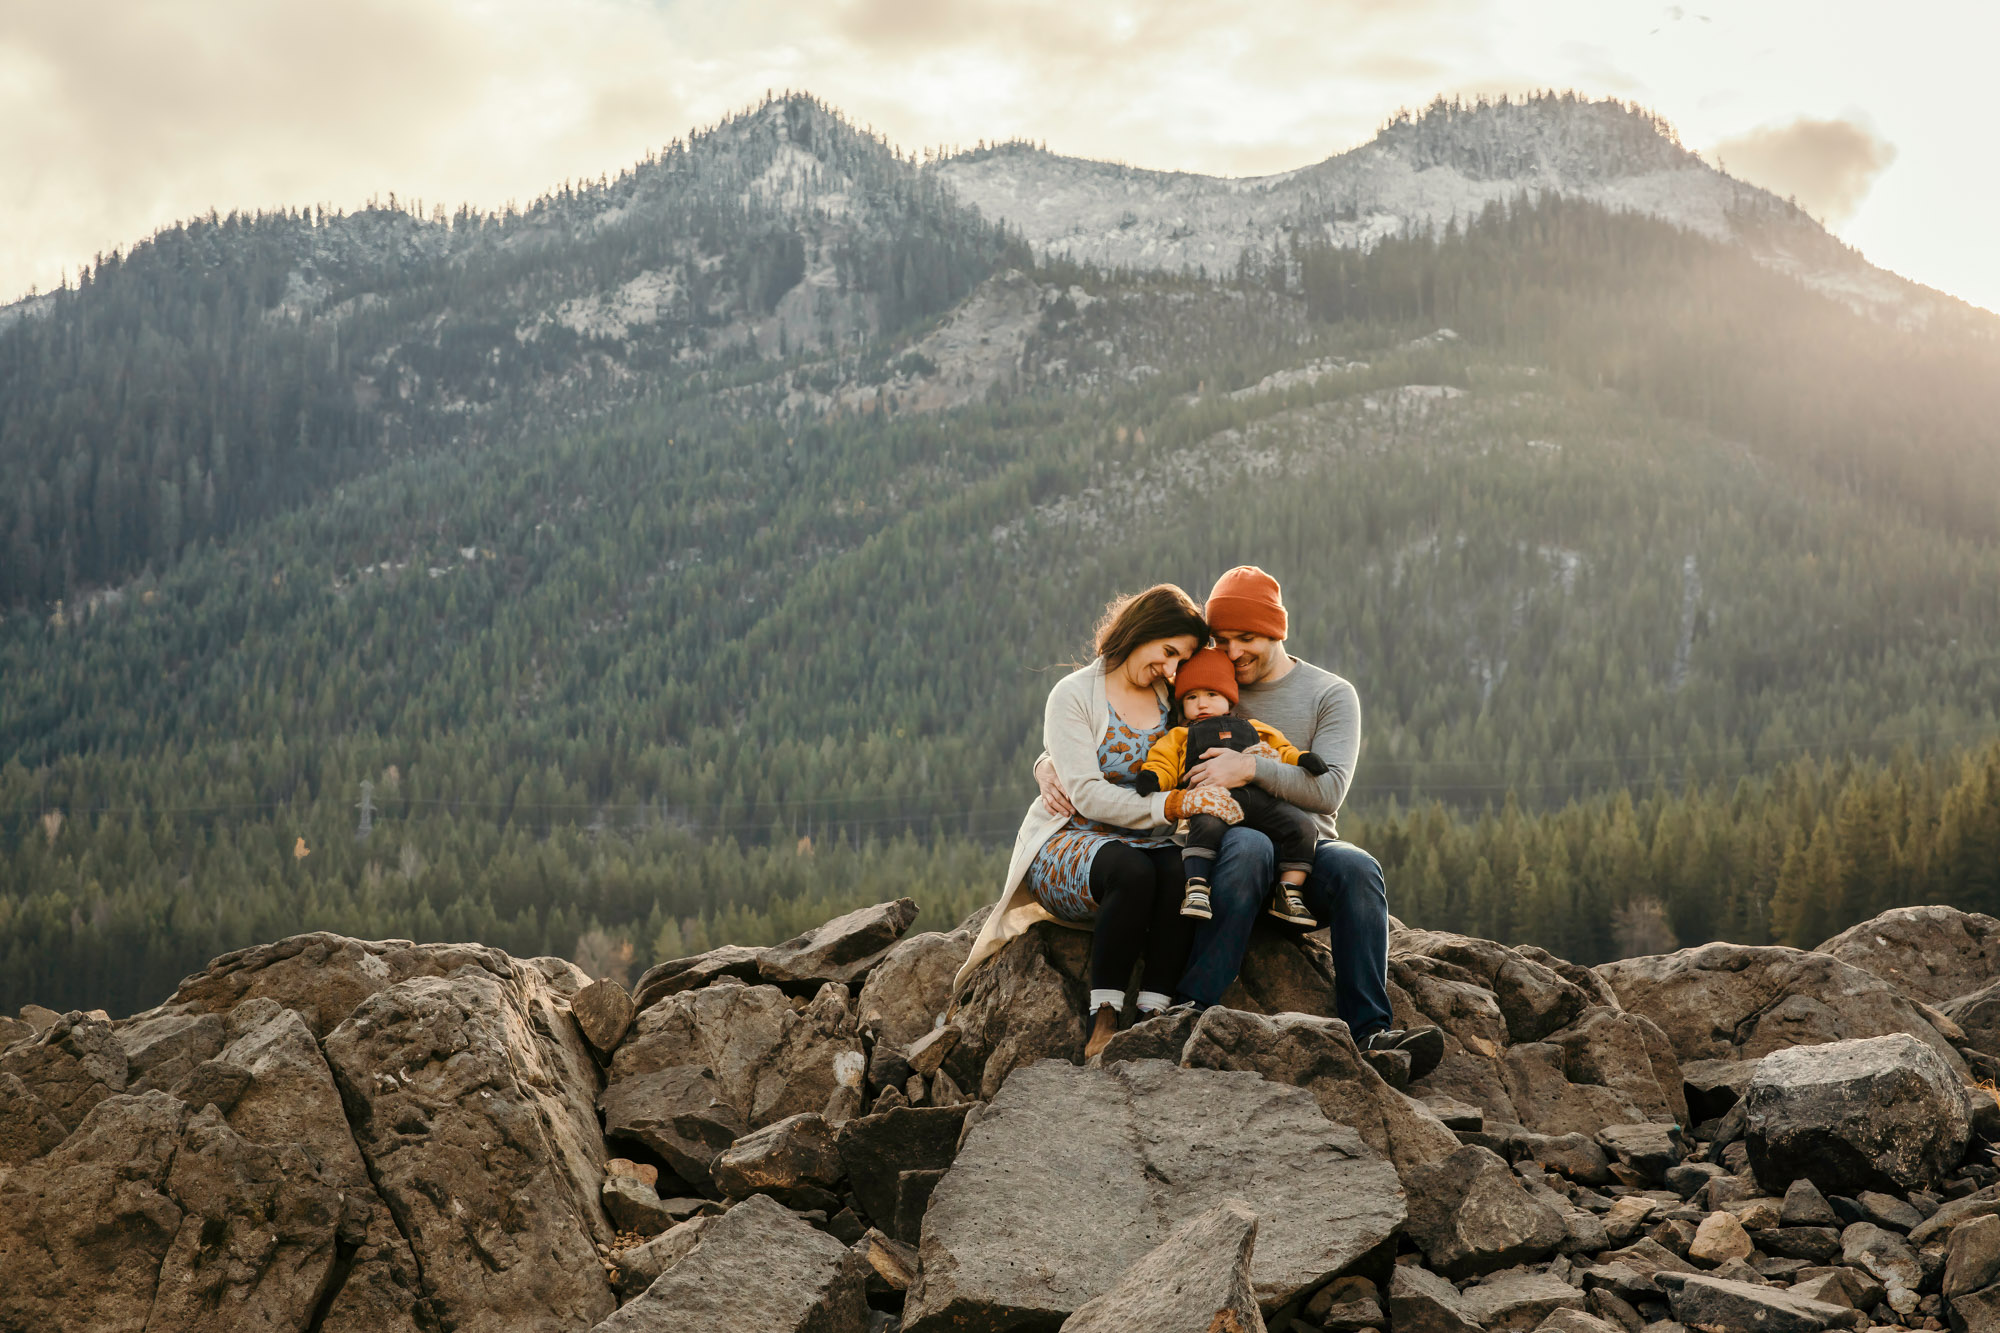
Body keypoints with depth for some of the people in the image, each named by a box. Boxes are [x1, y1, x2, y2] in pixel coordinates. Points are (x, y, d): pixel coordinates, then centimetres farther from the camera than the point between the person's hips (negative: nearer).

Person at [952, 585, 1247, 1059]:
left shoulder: (1172, 699, 12)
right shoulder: (1074, 695, -4)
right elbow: (1088, 796, -16)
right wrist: (1172, 804, -27)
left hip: (1150, 842, 4)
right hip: (1068, 841, -4)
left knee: (1181, 873, -33)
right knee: (1132, 871, -38)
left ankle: (1152, 1017, -34)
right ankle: (1102, 1020, -33)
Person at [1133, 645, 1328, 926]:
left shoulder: (1252, 729, 35)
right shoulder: (1181, 737, 29)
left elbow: (1282, 752, 33)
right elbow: (1164, 762, 17)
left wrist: (1303, 758, 13)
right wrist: (1151, 776, -5)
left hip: (1261, 796, 3)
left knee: (1302, 826, -17)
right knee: (1207, 825, -38)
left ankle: (1289, 893, -11)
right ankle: (1196, 888, -36)